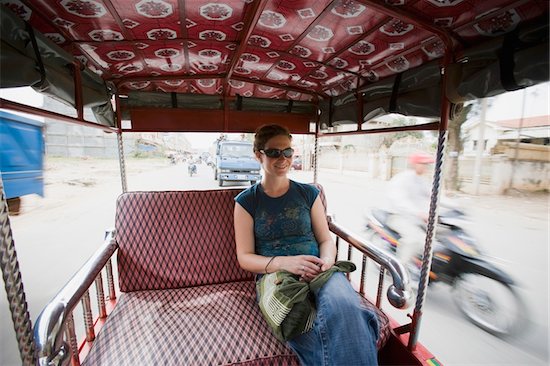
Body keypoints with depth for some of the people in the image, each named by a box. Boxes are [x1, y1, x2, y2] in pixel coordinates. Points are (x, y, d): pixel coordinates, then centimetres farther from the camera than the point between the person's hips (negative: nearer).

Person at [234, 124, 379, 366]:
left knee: (344, 307, -33)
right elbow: (244, 257, 1)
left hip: (318, 272, 3)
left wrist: (326, 261, -14)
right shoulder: (246, 201, 4)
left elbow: (326, 240, 11)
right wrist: (284, 262, -17)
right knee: (311, 336, -34)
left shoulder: (309, 193, 10)